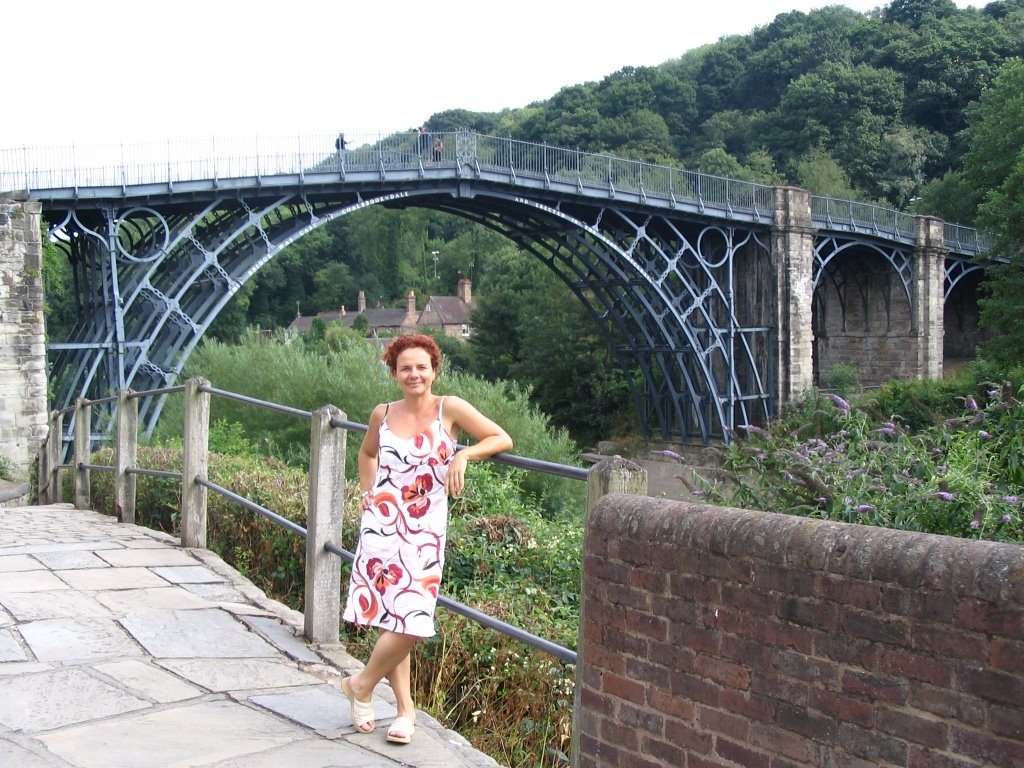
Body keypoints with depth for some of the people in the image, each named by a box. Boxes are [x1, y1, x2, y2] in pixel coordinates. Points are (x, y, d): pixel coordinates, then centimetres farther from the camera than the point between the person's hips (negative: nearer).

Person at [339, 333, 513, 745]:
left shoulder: (449, 409, -3)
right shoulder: (383, 414, 5)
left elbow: (502, 439, -5)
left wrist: (463, 455, -19)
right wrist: (367, 491, 11)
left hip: (424, 531, -1)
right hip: (381, 525, 2)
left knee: (409, 620, -8)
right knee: (391, 617, 2)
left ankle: (362, 684, 17)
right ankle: (405, 708, 17)